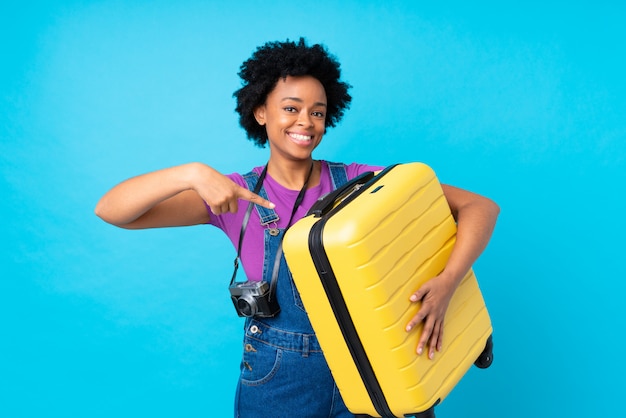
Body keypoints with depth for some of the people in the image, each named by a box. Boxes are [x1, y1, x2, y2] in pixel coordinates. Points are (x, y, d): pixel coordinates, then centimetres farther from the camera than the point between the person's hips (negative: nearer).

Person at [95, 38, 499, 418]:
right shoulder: (237, 196, -8)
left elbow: (481, 207, -10)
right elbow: (111, 210, -15)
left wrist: (447, 281, -27)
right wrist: (193, 173, -31)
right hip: (277, 384, 0)